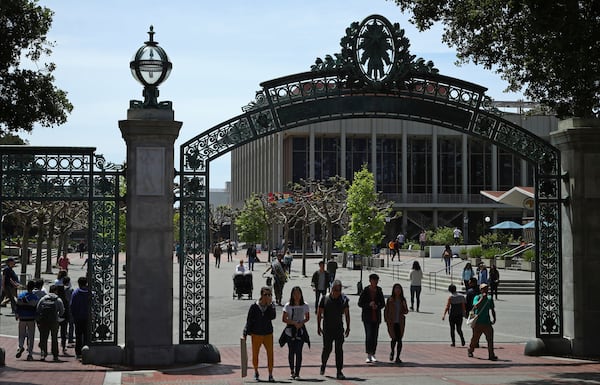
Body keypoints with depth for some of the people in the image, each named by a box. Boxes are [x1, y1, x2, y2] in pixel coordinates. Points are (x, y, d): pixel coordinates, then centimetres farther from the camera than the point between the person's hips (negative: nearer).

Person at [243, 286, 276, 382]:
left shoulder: (270, 306, 1)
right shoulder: (254, 307, -6)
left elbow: (272, 317, -16)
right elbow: (249, 321, -2)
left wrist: (269, 304, -17)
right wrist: (245, 333, -5)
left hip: (268, 334, 1)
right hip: (256, 334, -1)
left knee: (270, 353, -11)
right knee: (255, 354, 8)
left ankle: (270, 375, -8)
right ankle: (256, 372, 31)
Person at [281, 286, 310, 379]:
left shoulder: (305, 306, 1)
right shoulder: (288, 306, -4)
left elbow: (307, 318, 11)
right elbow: (284, 319, -3)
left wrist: (301, 323, -9)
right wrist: (294, 323, -15)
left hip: (300, 331, 0)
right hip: (290, 331, 0)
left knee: (298, 352, -7)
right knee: (291, 351, 7)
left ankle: (297, 373, -4)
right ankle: (292, 371, 26)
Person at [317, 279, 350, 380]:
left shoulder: (343, 299, 1)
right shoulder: (325, 299, -3)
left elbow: (347, 314, 9)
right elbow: (319, 313, 3)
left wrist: (348, 327, 7)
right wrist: (319, 327, 0)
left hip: (339, 328, 1)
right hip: (327, 329, -1)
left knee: (339, 349, -3)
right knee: (327, 348, 3)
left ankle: (339, 372, -1)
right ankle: (323, 365, 31)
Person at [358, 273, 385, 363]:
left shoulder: (379, 291, 5)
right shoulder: (365, 291, -5)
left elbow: (383, 304, 10)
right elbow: (360, 303, -3)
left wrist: (377, 306, -11)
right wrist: (369, 305, -19)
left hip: (376, 317, 4)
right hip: (367, 317, -4)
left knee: (375, 336, 7)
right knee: (369, 335, -13)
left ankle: (373, 354, 19)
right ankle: (368, 355, -14)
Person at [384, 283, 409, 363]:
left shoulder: (403, 300, 4)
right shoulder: (390, 299, -3)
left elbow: (406, 312, 10)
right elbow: (386, 311, 1)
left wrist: (405, 306, -10)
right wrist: (386, 321, -5)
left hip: (400, 323, 2)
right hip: (392, 323, -2)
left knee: (399, 340, -2)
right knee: (394, 339, -11)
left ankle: (398, 357, 6)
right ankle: (392, 352, 19)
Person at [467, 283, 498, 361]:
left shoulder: (489, 299, 9)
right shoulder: (477, 298, -4)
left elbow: (492, 309, 19)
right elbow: (475, 306, -23)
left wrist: (494, 318, 10)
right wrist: (482, 298, -24)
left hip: (487, 322, 3)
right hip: (478, 322, -3)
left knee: (490, 338, -10)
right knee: (475, 338, 8)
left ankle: (491, 355, -10)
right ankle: (470, 351, 32)